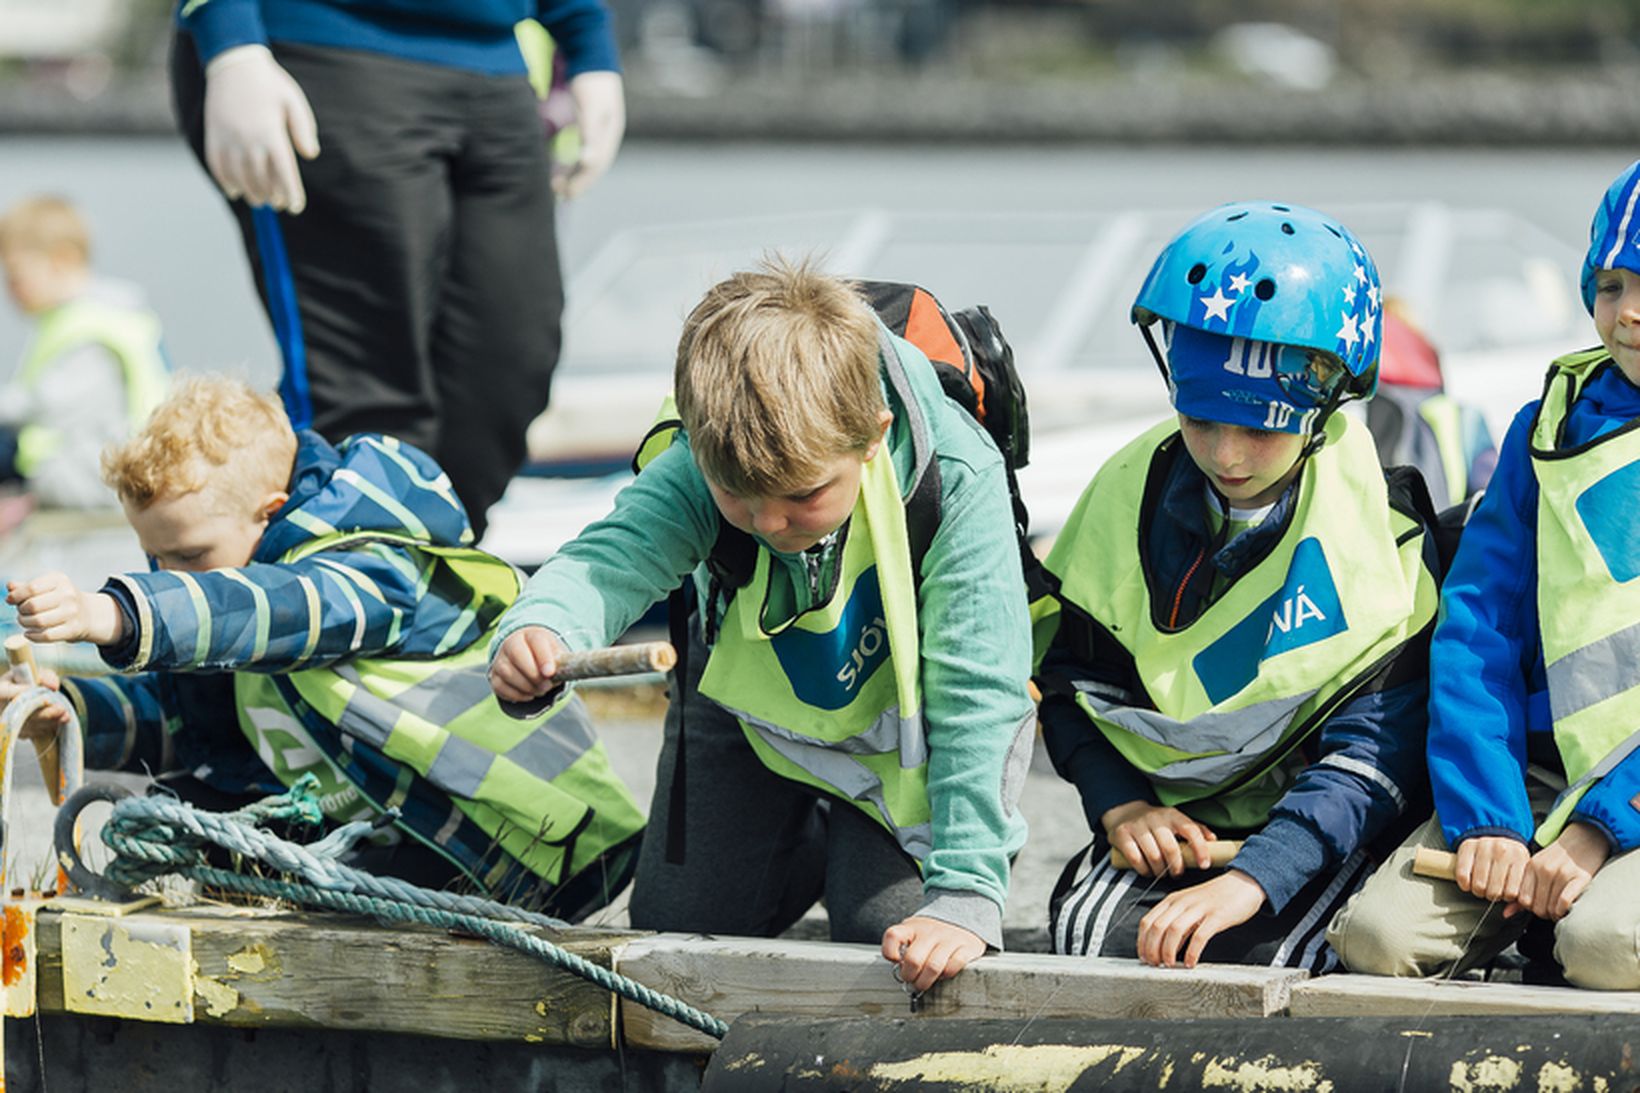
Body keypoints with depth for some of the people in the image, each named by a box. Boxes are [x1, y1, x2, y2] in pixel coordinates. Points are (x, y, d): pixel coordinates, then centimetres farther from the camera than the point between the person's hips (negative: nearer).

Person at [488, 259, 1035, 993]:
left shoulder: (957, 483, -38)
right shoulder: (697, 470, -32)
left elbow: (977, 698, -36)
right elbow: (612, 559, -49)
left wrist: (965, 895, -39)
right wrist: (539, 629, -75)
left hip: (907, 716, -3)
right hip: (755, 703, 3)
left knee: (887, 931, -18)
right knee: (677, 928, 3)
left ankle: (870, 845, 17)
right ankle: (817, 839, 33)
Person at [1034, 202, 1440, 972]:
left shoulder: (1378, 531, -14)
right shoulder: (1132, 491, -2)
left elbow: (1372, 757, -19)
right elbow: (1076, 678, 9)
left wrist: (1251, 879, -32)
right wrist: (1120, 806, -10)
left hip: (1319, 828, -3)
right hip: (1173, 814, 3)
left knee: (1239, 956, -29)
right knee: (1091, 937, -26)